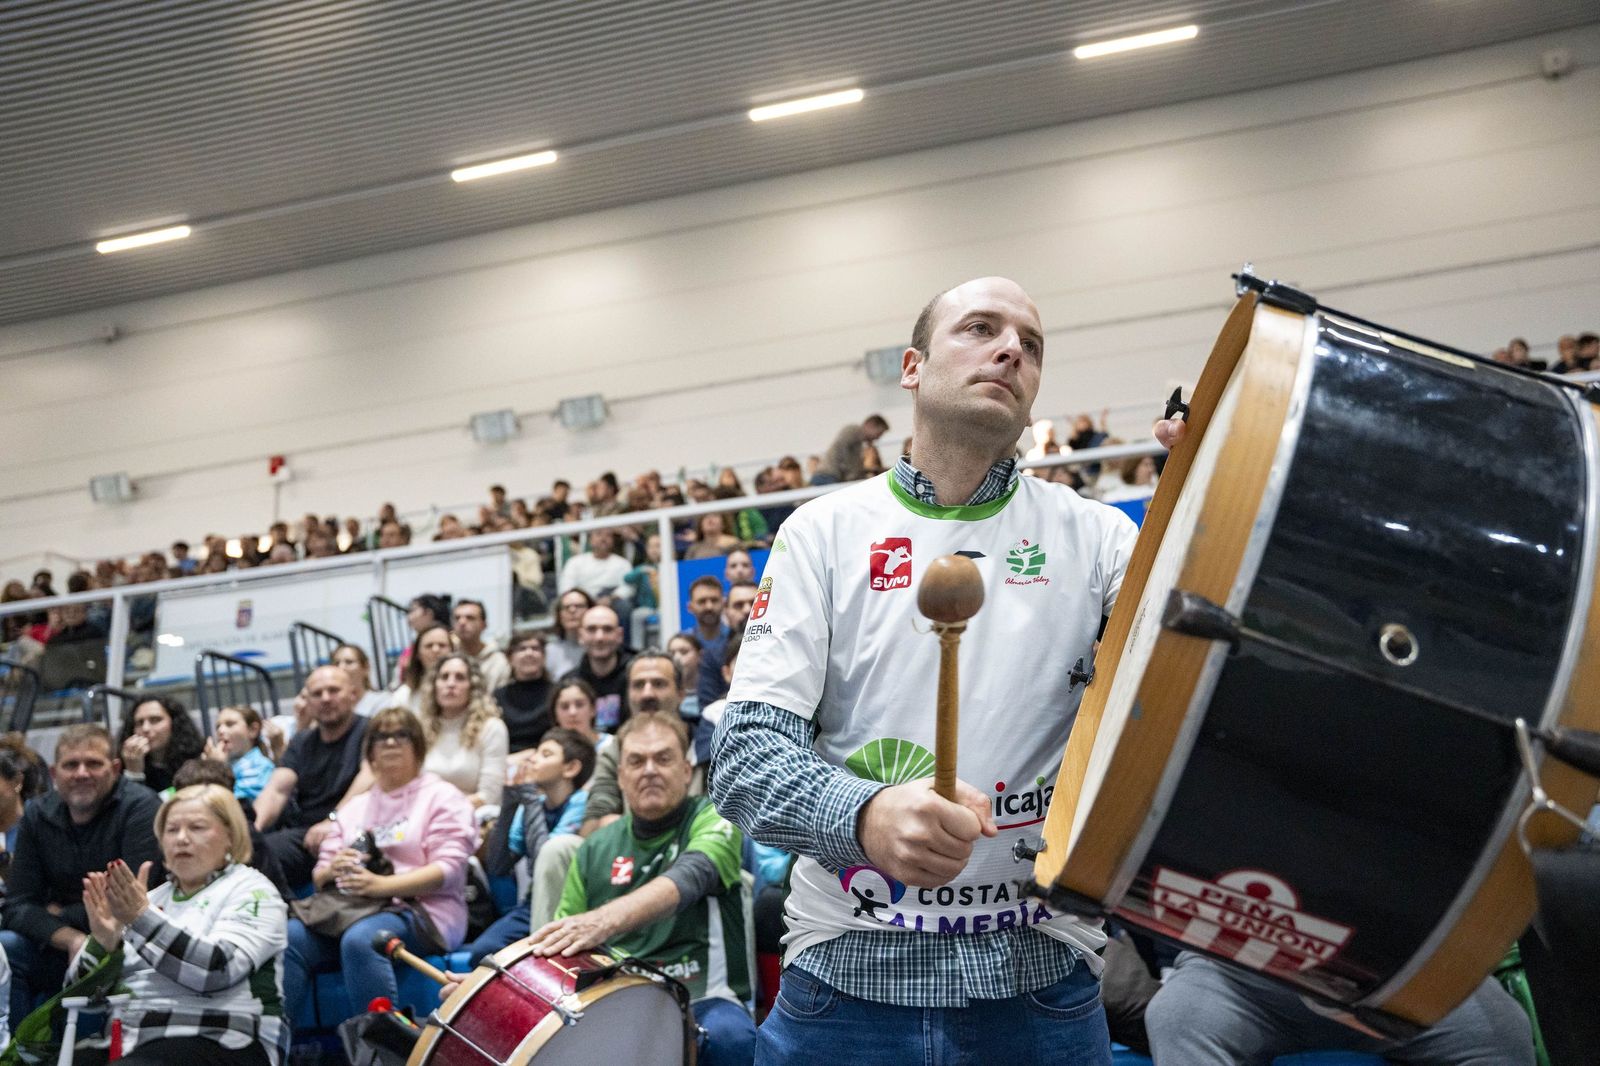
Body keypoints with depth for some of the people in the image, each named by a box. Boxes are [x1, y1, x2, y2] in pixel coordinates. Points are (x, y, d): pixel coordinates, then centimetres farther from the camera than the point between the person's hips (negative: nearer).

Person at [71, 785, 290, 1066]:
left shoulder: (250, 891, 3)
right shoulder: (152, 898, 19)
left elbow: (218, 970, -16)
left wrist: (142, 918, -22)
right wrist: (104, 941, -9)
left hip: (216, 1043, -5)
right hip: (130, 1042, 6)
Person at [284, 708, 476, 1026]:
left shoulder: (441, 796, 9)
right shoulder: (355, 806, 26)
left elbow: (449, 869, -6)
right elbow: (320, 875, 21)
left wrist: (381, 885, -19)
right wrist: (331, 871, -6)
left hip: (422, 911, -5)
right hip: (351, 907, 5)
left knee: (361, 938, -37)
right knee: (289, 936, -24)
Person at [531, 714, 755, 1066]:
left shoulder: (713, 818, -1)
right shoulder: (596, 849, 13)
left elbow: (688, 879, -23)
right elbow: (564, 948, 15)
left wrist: (605, 919, -43)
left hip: (703, 997, -3)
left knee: (729, 1037, -36)